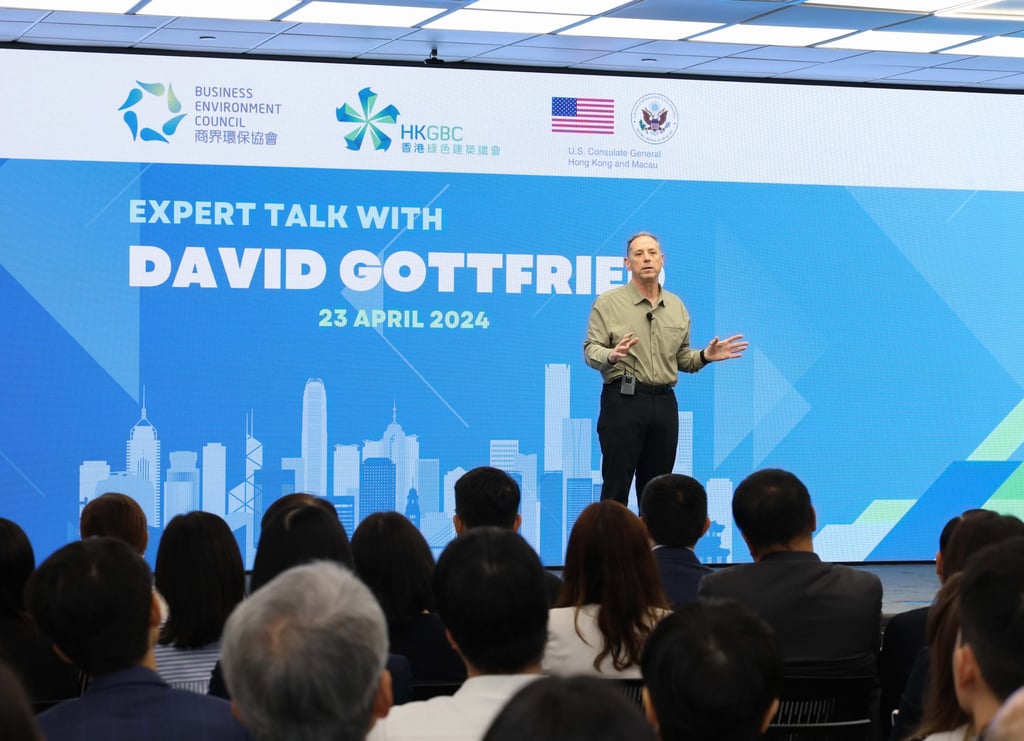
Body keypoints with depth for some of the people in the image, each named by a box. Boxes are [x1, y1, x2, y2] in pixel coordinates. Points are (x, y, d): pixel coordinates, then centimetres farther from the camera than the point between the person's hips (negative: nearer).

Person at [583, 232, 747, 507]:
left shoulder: (676, 306, 15)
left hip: (664, 402, 5)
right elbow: (591, 350, -6)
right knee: (616, 487, -6)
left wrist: (705, 356, -1)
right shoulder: (608, 303, 0)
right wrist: (611, 356, -27)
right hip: (623, 400, -5)